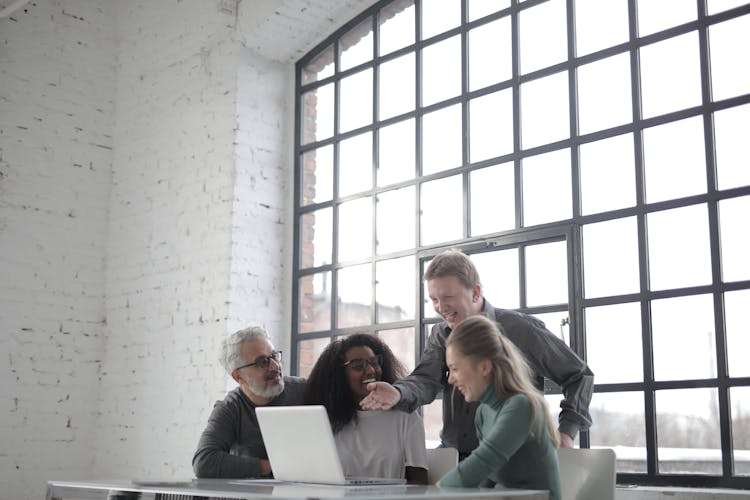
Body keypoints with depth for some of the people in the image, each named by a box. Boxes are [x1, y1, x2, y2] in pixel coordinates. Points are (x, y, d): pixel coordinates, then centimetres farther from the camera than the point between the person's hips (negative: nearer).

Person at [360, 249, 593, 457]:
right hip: (451, 455, 4)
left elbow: (580, 375, 4)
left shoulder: (520, 328, -3)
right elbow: (426, 380, -6)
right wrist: (398, 394, -30)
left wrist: (566, 432, -7)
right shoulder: (441, 335, 11)